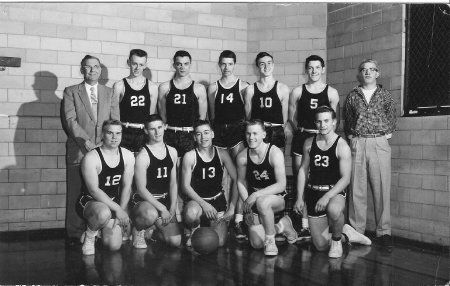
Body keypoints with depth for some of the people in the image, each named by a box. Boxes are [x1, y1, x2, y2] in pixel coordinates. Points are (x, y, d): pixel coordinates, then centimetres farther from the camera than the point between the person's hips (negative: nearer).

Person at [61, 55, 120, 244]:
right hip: (78, 151, -2)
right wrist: (86, 142, -12)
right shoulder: (70, 92, 10)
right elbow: (70, 120, -1)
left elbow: (115, 122, 10)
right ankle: (75, 234, 4)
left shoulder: (110, 94, 18)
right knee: (76, 193, -3)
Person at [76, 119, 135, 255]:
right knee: (104, 213, -41)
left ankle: (99, 230, 25)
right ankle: (89, 236, -7)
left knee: (114, 246, -11)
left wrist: (121, 211, -9)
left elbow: (126, 187, 1)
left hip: (113, 203, 5)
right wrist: (117, 209, -26)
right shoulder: (91, 158, -18)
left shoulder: (128, 156, -1)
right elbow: (93, 190, -23)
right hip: (89, 201, -5)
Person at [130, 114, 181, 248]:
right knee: (151, 215, -42)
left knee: (176, 242, -8)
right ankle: (137, 230, -5)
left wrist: (172, 208, -2)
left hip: (165, 200, 6)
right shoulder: (142, 156, -13)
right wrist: (162, 208, -20)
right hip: (143, 200, -6)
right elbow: (141, 189, -15)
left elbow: (173, 183, 10)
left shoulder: (172, 152, 7)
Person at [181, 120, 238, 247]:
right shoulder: (190, 156, -8)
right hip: (197, 201, -2)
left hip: (218, 202, 2)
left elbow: (235, 180, 1)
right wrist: (203, 204, -20)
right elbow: (185, 186, -9)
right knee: (191, 213, -39)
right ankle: (194, 230, -1)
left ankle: (208, 226, 24)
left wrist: (232, 207, -6)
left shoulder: (222, 154, -1)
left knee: (219, 242, -13)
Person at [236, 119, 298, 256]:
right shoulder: (242, 156, -7)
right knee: (256, 244, -9)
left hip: (277, 197, -4)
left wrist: (256, 195, -30)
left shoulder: (275, 153, -18)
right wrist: (247, 202, -9)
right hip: (255, 200, 4)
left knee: (262, 202, -41)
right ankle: (281, 226, 21)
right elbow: (241, 182, 6)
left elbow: (281, 185, -22)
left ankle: (270, 240, -17)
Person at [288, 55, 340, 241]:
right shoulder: (297, 92, 9)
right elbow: (291, 117, 12)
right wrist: (301, 130, 1)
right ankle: (305, 225, 1)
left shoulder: (331, 93, 7)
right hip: (302, 139, 1)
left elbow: (335, 121, 7)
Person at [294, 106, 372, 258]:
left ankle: (337, 240, -9)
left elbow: (345, 178, -15)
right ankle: (348, 235, 32)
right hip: (313, 193, 4)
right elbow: (303, 170, 8)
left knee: (334, 210, -41)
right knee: (321, 246, 2)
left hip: (335, 191, -4)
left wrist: (327, 196, -27)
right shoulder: (309, 143, 3)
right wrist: (299, 198, 1)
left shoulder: (342, 146, -10)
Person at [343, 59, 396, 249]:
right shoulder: (352, 96, 12)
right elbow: (347, 120, 14)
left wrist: (386, 134, 3)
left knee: (382, 189, -3)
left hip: (379, 143, 0)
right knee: (356, 189, 0)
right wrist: (351, 137, 4)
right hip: (357, 144, 1)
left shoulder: (385, 95, 11)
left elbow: (392, 118, 13)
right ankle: (356, 230, 6)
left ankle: (384, 231, 3)